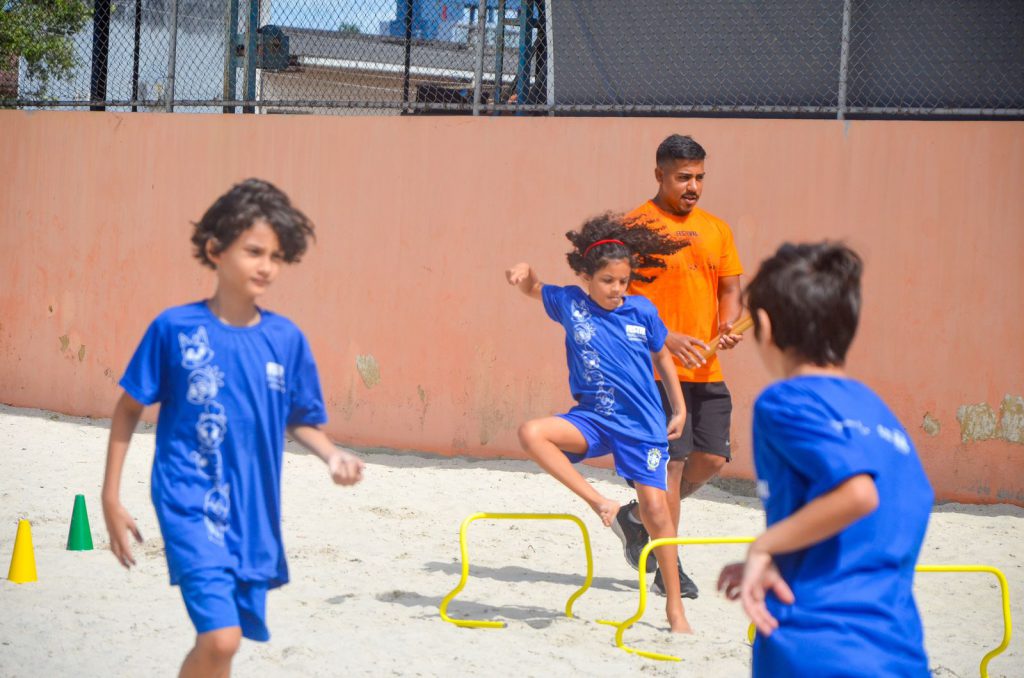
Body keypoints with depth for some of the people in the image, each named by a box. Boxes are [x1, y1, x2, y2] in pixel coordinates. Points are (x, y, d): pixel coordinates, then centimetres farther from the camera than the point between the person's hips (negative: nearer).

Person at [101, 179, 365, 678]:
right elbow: (128, 409, 2)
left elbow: (300, 420, 12)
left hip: (254, 514, 5)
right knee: (220, 638, -19)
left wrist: (332, 456, -8)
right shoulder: (175, 329, -8)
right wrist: (111, 495, 0)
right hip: (191, 505, -4)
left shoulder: (286, 339, 1)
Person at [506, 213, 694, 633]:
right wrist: (522, 272, -13)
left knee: (655, 509, -4)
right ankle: (599, 502, -16)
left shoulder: (642, 311, -3)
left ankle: (675, 607, 10)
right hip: (593, 419, 1)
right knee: (532, 434, -25)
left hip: (642, 424, -1)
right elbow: (532, 289, 11)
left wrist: (679, 408, 15)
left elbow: (661, 355, 12)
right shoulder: (570, 304, -3)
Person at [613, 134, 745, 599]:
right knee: (671, 459, -7)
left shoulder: (716, 230, 14)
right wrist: (666, 338, -20)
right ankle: (668, 570, 1)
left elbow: (730, 288, 16)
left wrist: (728, 325, -6)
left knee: (712, 458, 3)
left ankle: (637, 517, 26)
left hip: (706, 369, 6)